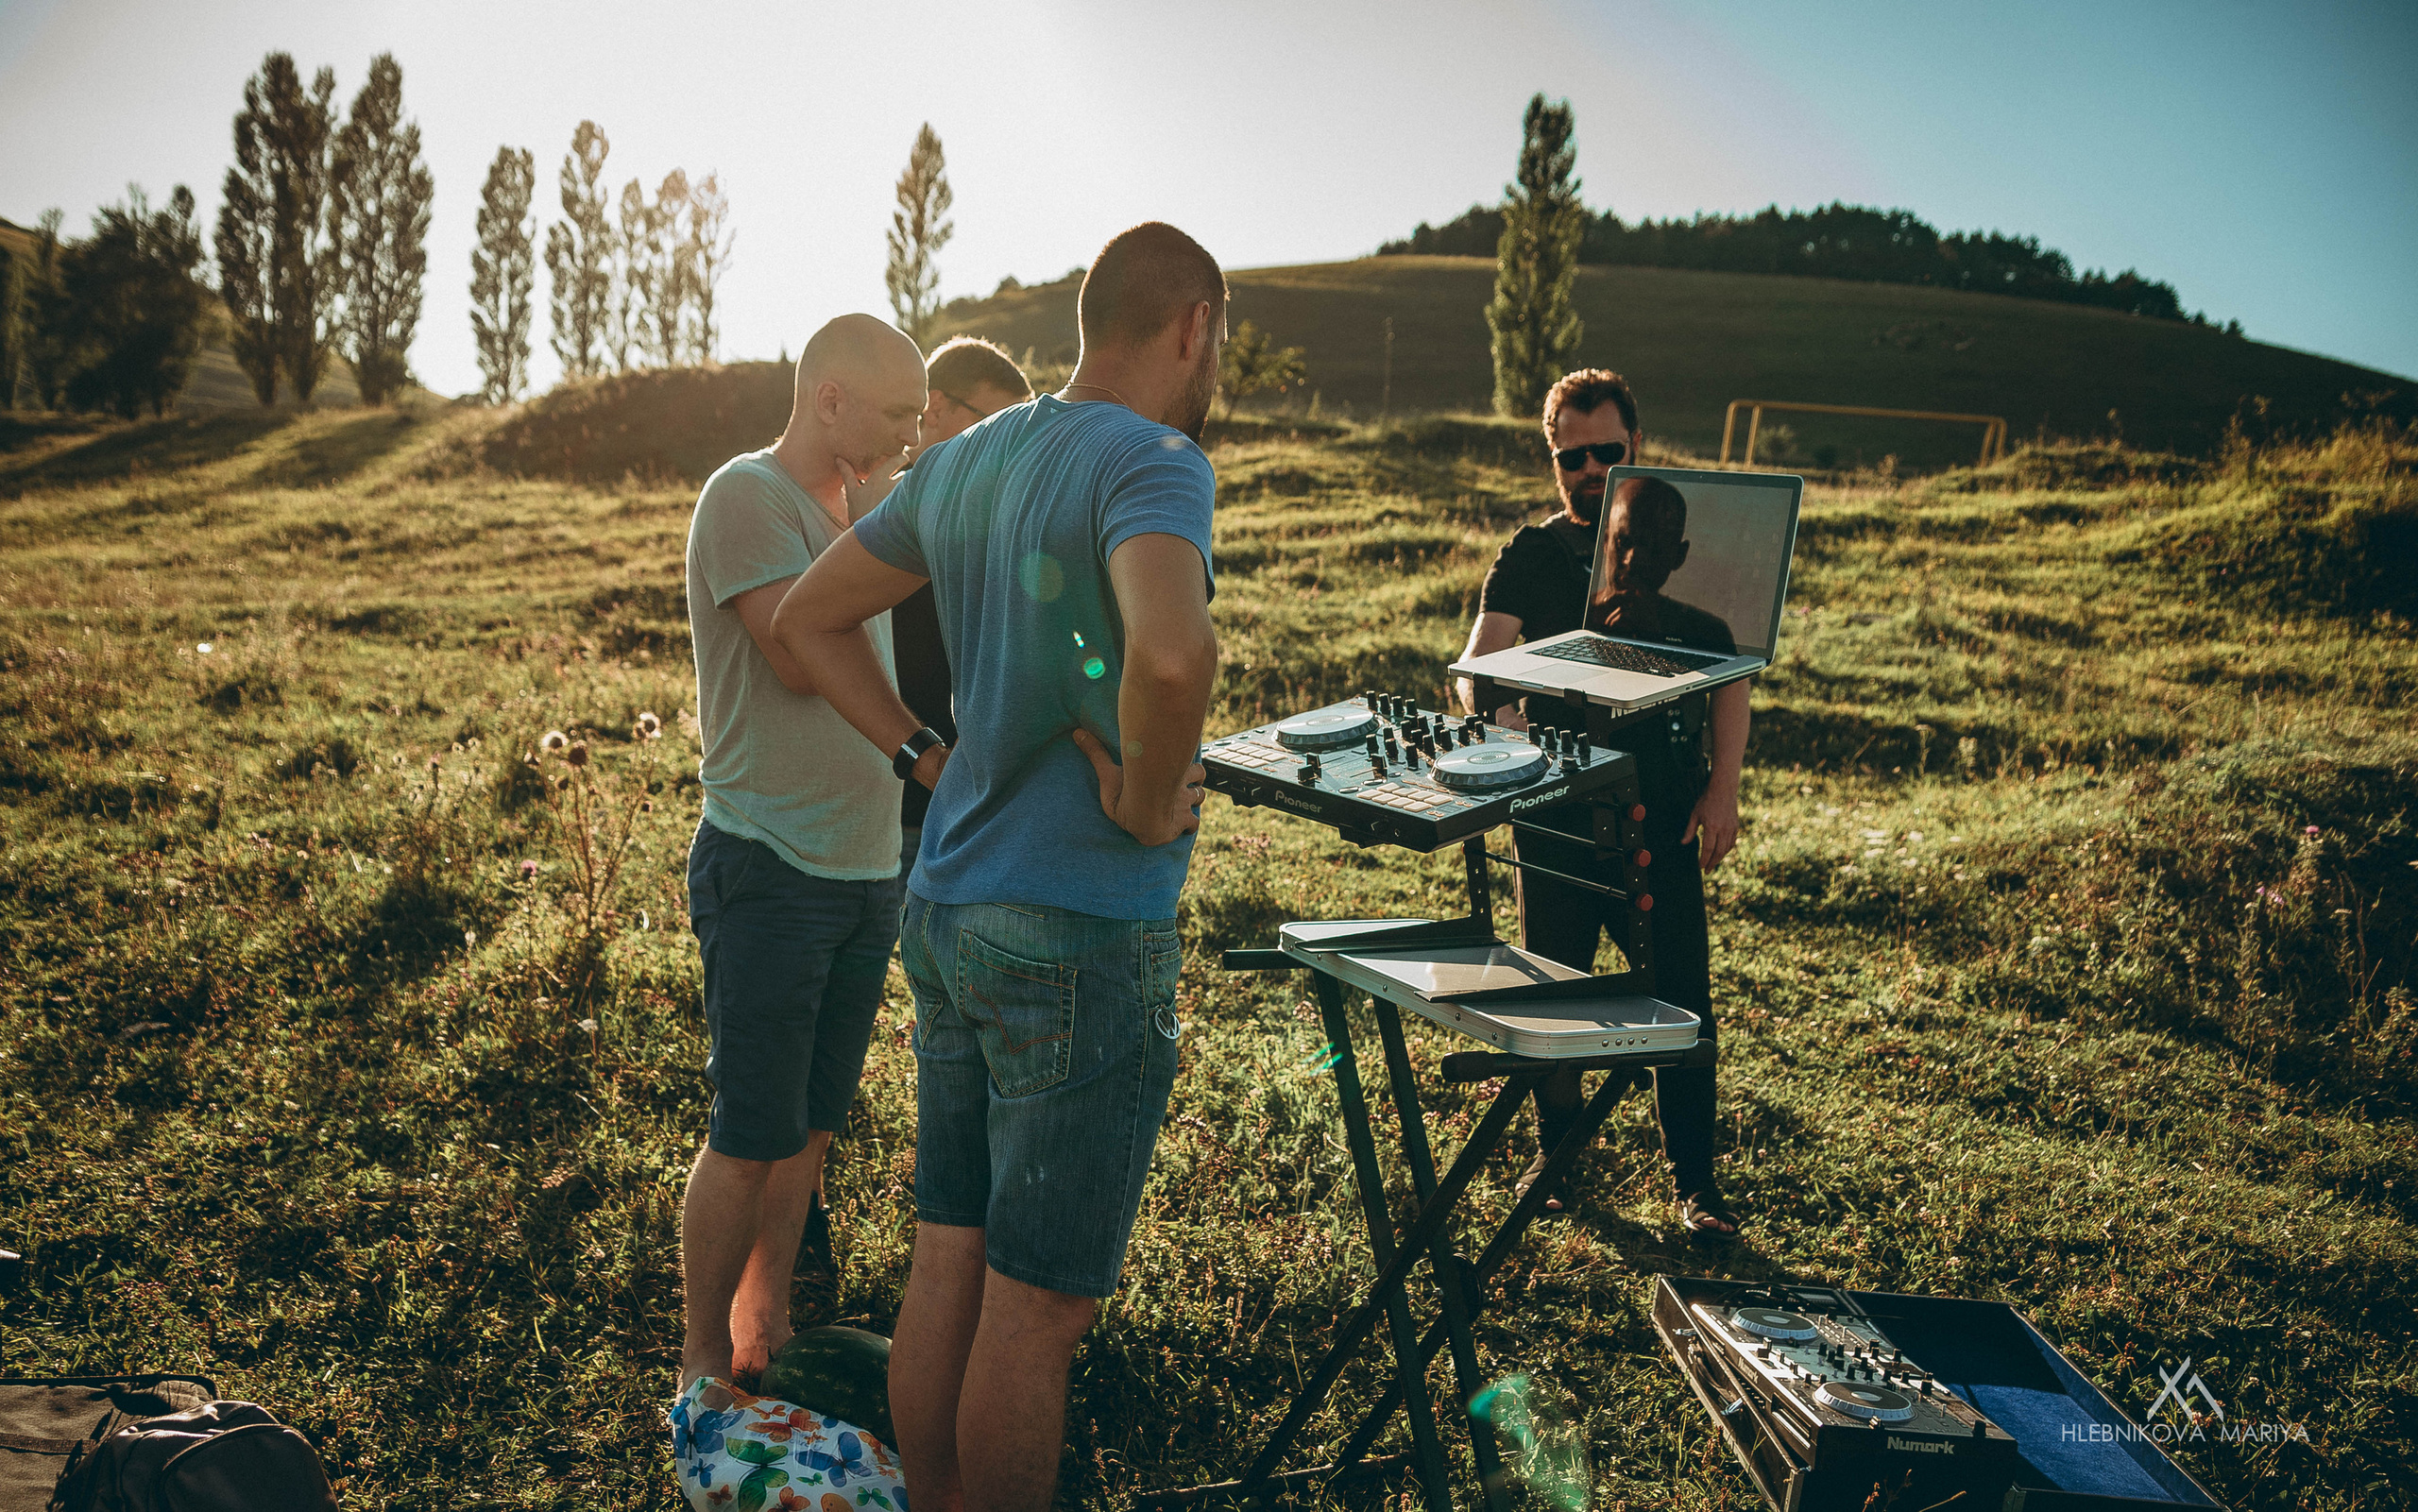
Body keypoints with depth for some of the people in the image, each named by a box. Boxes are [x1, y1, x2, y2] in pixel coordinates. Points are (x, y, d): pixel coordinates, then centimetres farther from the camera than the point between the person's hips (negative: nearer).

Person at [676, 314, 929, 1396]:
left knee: (811, 1124, 14)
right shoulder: (748, 495, -11)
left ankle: (767, 1329, 28)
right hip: (770, 870, -8)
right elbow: (800, 659, -22)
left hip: (866, 868, 8)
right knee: (751, 1136, -2)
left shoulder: (853, 507, 15)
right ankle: (704, 1364, 13)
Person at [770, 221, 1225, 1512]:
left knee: (946, 1269, 17)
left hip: (947, 915, 8)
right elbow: (1172, 653, -37)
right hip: (1083, 941, -8)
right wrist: (1145, 806, -18)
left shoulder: (963, 464, 9)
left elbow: (809, 617, 19)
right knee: (1036, 1307, 5)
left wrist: (929, 759, 13)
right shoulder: (1151, 463, -15)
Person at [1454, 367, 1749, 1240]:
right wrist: (1508, 725, -31)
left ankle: (1693, 1180, 12)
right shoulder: (1530, 555, 3)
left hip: (1664, 808, 0)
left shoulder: (1682, 542, 6)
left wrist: (1723, 788, -4)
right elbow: (1476, 668, -9)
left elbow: (1727, 674, 7)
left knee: (1682, 994, 0)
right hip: (1558, 804, 0)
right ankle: (1555, 1150, 28)